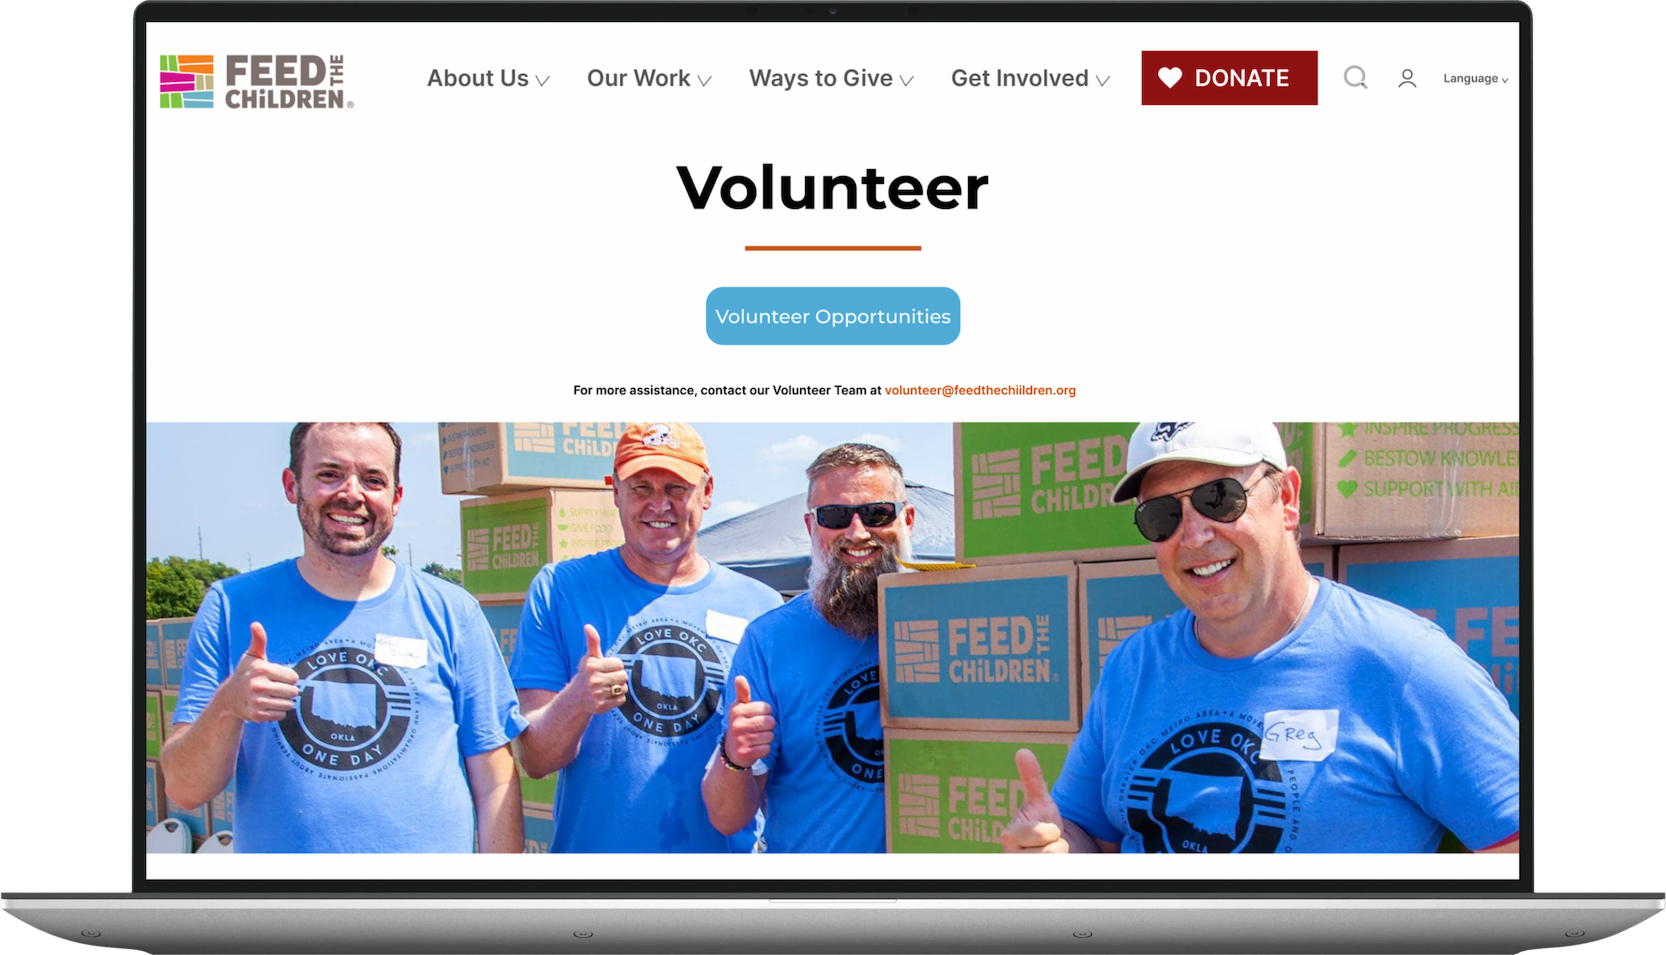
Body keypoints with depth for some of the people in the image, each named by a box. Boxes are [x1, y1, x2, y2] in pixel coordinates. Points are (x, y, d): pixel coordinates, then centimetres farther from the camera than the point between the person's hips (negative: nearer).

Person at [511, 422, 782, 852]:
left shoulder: (760, 607, 1)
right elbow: (534, 759, -7)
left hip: (724, 855, 1)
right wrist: (574, 703, -27)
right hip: (594, 854, -1)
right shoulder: (559, 590, -2)